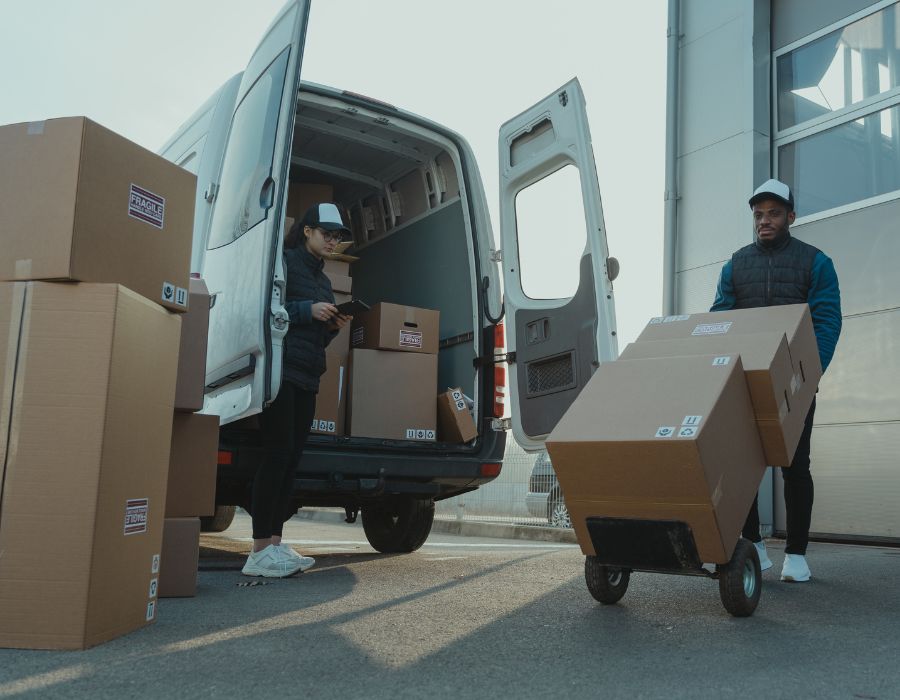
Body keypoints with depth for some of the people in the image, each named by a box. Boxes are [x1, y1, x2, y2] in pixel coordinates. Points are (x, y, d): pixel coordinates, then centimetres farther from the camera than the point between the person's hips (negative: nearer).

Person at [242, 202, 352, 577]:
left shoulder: (322, 280, 24)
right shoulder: (284, 262, 0)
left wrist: (333, 327, 7)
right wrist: (307, 309, -14)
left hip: (306, 377, 8)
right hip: (281, 370, -8)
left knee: (291, 458, 4)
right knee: (278, 454, -11)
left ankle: (275, 543, 7)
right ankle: (260, 551, -8)